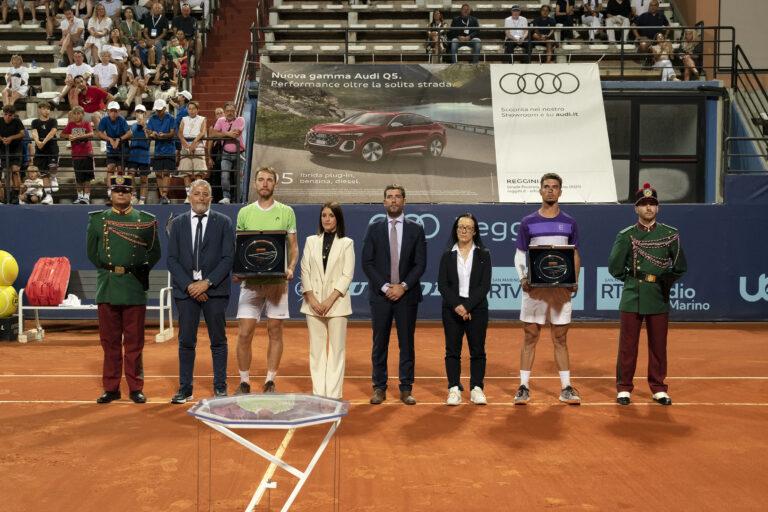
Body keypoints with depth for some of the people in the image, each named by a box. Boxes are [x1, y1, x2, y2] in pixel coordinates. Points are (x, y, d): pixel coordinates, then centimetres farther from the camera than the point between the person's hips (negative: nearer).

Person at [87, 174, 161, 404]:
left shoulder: (146, 220, 7)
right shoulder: (97, 219, 10)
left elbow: (154, 253, 11)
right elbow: (92, 252, 16)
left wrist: (138, 271, 4)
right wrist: (109, 270, 8)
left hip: (135, 289, -1)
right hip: (107, 289, 1)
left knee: (134, 342, 3)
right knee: (110, 341, 6)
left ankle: (136, 388, 11)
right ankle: (111, 388, 14)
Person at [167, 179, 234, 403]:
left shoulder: (223, 222, 4)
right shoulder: (178, 223, 9)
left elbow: (228, 257, -3)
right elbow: (172, 259, 4)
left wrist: (207, 283, -12)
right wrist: (189, 285, -9)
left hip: (215, 289, -1)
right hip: (185, 290, 1)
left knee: (218, 340, 4)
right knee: (186, 341, 3)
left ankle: (220, 387, 13)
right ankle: (185, 388, 11)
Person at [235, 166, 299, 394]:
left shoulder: (286, 212, 6)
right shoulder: (244, 212, 9)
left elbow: (293, 247, 8)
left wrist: (291, 268, -10)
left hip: (277, 281, 0)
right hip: (251, 280, 1)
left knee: (275, 332, 4)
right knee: (244, 333, -3)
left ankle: (270, 382, 14)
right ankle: (244, 382, 10)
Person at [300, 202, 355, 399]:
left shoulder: (346, 243, 3)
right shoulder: (311, 241, 11)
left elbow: (347, 275, -3)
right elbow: (305, 271, 5)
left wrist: (330, 300, -12)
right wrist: (312, 299, -7)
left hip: (337, 303, -2)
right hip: (313, 303, 3)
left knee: (336, 350, -1)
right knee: (316, 350, 4)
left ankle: (334, 395, 2)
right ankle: (318, 394, 9)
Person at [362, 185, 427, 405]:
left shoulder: (416, 229, 5)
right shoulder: (374, 229, 5)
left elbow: (420, 263, 0)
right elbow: (367, 263, 0)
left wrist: (403, 286, -11)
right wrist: (385, 287, -10)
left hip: (407, 294, 0)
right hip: (380, 294, 0)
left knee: (406, 343, 4)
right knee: (379, 343, 4)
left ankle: (406, 389, 11)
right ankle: (379, 388, 11)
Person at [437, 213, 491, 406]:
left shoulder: (483, 255, 4)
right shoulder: (447, 255, 7)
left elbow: (485, 285, -4)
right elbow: (442, 284, -1)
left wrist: (467, 306, -13)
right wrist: (457, 306, -14)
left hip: (477, 309, -1)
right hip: (452, 310, 1)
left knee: (477, 350, 2)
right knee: (452, 350, 2)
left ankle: (476, 388, 11)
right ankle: (454, 389, 8)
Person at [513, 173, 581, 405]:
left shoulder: (569, 223, 8)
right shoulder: (528, 222, 5)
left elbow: (575, 255, 12)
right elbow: (519, 255, 7)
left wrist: (575, 280, -4)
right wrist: (523, 278, -9)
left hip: (561, 288, 1)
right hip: (534, 288, -1)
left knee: (560, 339, 6)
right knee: (530, 338, 2)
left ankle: (566, 388, 11)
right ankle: (524, 387, 8)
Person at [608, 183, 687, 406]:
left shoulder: (670, 235, 6)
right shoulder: (626, 235, 2)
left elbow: (680, 267, 10)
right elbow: (615, 267, 3)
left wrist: (666, 280, 1)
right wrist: (632, 279, 5)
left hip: (659, 298, 1)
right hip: (632, 298, -1)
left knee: (658, 346, 8)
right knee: (628, 345, 2)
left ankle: (658, 389, 19)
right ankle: (624, 388, 11)